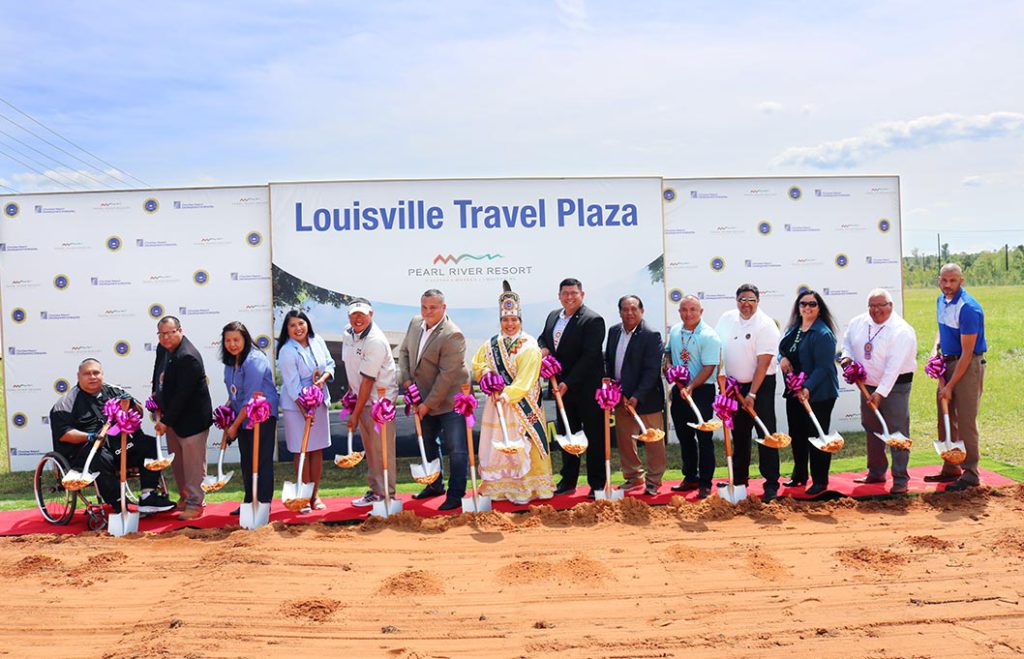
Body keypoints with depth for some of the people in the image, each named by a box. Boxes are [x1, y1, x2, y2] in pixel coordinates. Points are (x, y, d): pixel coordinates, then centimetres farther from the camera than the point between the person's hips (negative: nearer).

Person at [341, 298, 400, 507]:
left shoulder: (375, 341, -23)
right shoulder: (348, 334, 3)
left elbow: (367, 381, -23)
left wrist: (355, 414, -20)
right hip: (362, 398, 8)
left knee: (381, 447, -3)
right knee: (369, 447, 15)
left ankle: (385, 493, 7)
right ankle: (375, 489, 25)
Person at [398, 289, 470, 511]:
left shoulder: (453, 336, -24)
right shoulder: (415, 323, 0)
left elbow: (447, 375, -25)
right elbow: (404, 351, 14)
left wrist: (429, 403, -22)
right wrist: (406, 378, -1)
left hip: (450, 400, -8)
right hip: (424, 399, 8)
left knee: (456, 448, -3)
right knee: (426, 442, 20)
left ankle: (456, 495, 8)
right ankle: (435, 485, 38)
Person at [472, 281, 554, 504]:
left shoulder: (529, 346, -6)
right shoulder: (492, 344, 10)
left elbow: (525, 378, -16)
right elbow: (477, 363, 17)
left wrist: (509, 394, -28)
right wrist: (485, 371, -6)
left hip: (521, 404, -5)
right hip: (497, 402, 5)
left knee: (521, 443, -4)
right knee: (497, 444, 6)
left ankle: (525, 489, 3)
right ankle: (501, 486, 15)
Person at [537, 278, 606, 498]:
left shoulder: (593, 320, -13)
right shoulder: (553, 316, 10)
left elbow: (589, 356, -19)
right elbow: (542, 338, 23)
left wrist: (568, 383, -23)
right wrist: (542, 348, -2)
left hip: (587, 389, -7)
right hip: (563, 387, 7)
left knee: (594, 437, 3)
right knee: (566, 435, 15)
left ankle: (597, 485, 12)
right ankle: (568, 481, 26)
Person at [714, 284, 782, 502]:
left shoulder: (766, 325, -14)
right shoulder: (727, 319, 3)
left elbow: (763, 363, -18)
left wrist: (752, 394, -20)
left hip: (761, 385, -5)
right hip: (734, 386, 6)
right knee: (739, 434, 14)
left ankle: (771, 484, -1)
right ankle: (739, 479, 25)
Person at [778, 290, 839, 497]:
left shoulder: (823, 333, -14)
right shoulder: (793, 329, 10)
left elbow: (823, 367, -20)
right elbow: (781, 348, 19)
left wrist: (808, 388, -30)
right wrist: (782, 358, -5)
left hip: (818, 394, -8)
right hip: (794, 392, 8)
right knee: (796, 435, 16)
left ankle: (820, 481, 13)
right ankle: (799, 475, 32)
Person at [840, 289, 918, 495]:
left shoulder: (902, 331, -19)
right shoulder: (858, 323, 0)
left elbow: (894, 366, -24)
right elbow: (847, 341, 19)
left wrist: (881, 392, -28)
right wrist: (847, 356, -3)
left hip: (894, 385, -6)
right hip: (868, 385, 6)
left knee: (897, 432, -6)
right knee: (872, 429, 15)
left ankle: (900, 479, 0)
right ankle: (876, 472, 28)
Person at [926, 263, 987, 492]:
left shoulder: (968, 308, -20)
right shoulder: (941, 301, 6)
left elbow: (967, 353, -20)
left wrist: (950, 386, -18)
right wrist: (936, 348, 4)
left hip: (969, 366, -9)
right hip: (948, 363, 9)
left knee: (966, 421, -6)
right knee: (946, 418, 13)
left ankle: (970, 474, 3)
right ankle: (951, 468, 23)